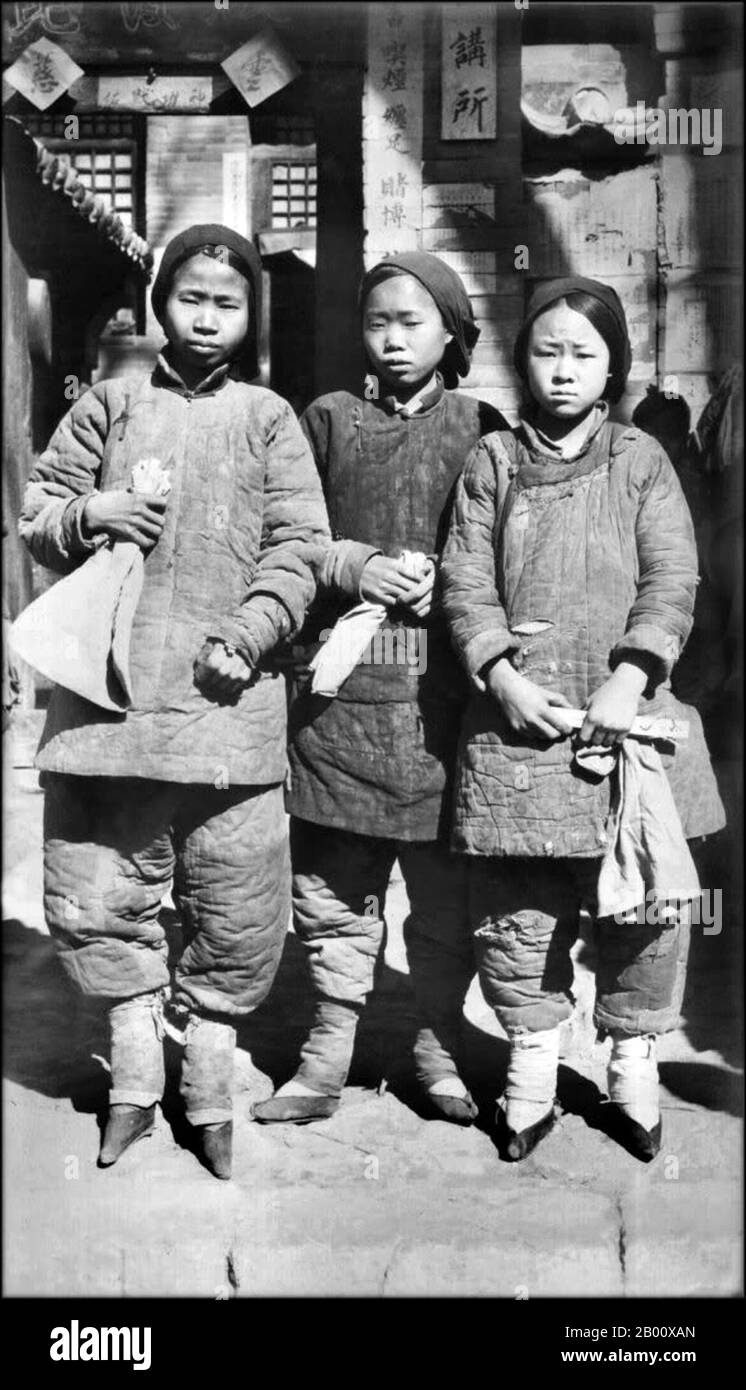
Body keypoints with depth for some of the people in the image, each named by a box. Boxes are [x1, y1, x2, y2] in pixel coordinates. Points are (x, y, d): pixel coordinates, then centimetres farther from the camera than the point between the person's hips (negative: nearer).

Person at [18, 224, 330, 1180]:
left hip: (224, 695, -1)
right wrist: (88, 513, -10)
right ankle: (134, 1074, 27)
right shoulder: (109, 406, 10)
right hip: (106, 687, 2)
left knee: (235, 904, 3)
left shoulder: (267, 420, 7)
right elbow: (35, 515, 12)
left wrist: (252, 632, -13)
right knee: (97, 893, 7)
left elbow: (298, 545, 1)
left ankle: (208, 1087, 23)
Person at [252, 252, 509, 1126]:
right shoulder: (328, 420, 11)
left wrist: (444, 580, -7)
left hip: (445, 684, 0)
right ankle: (327, 1056, 17)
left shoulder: (481, 429, 9)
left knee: (445, 882, 4)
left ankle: (439, 1048, 21)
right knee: (333, 881, 4)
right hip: (341, 682, 1)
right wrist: (349, 565, -8)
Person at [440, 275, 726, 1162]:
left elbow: (672, 583, 0)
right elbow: (465, 582, 2)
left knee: (639, 901, 6)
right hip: (517, 714, 0)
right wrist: (505, 677, -11)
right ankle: (531, 1058, 22)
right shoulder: (493, 463, 7)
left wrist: (628, 679, -13)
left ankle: (633, 1062, 25)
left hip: (623, 714, 0)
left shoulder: (641, 461, 6)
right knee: (518, 903, 5)